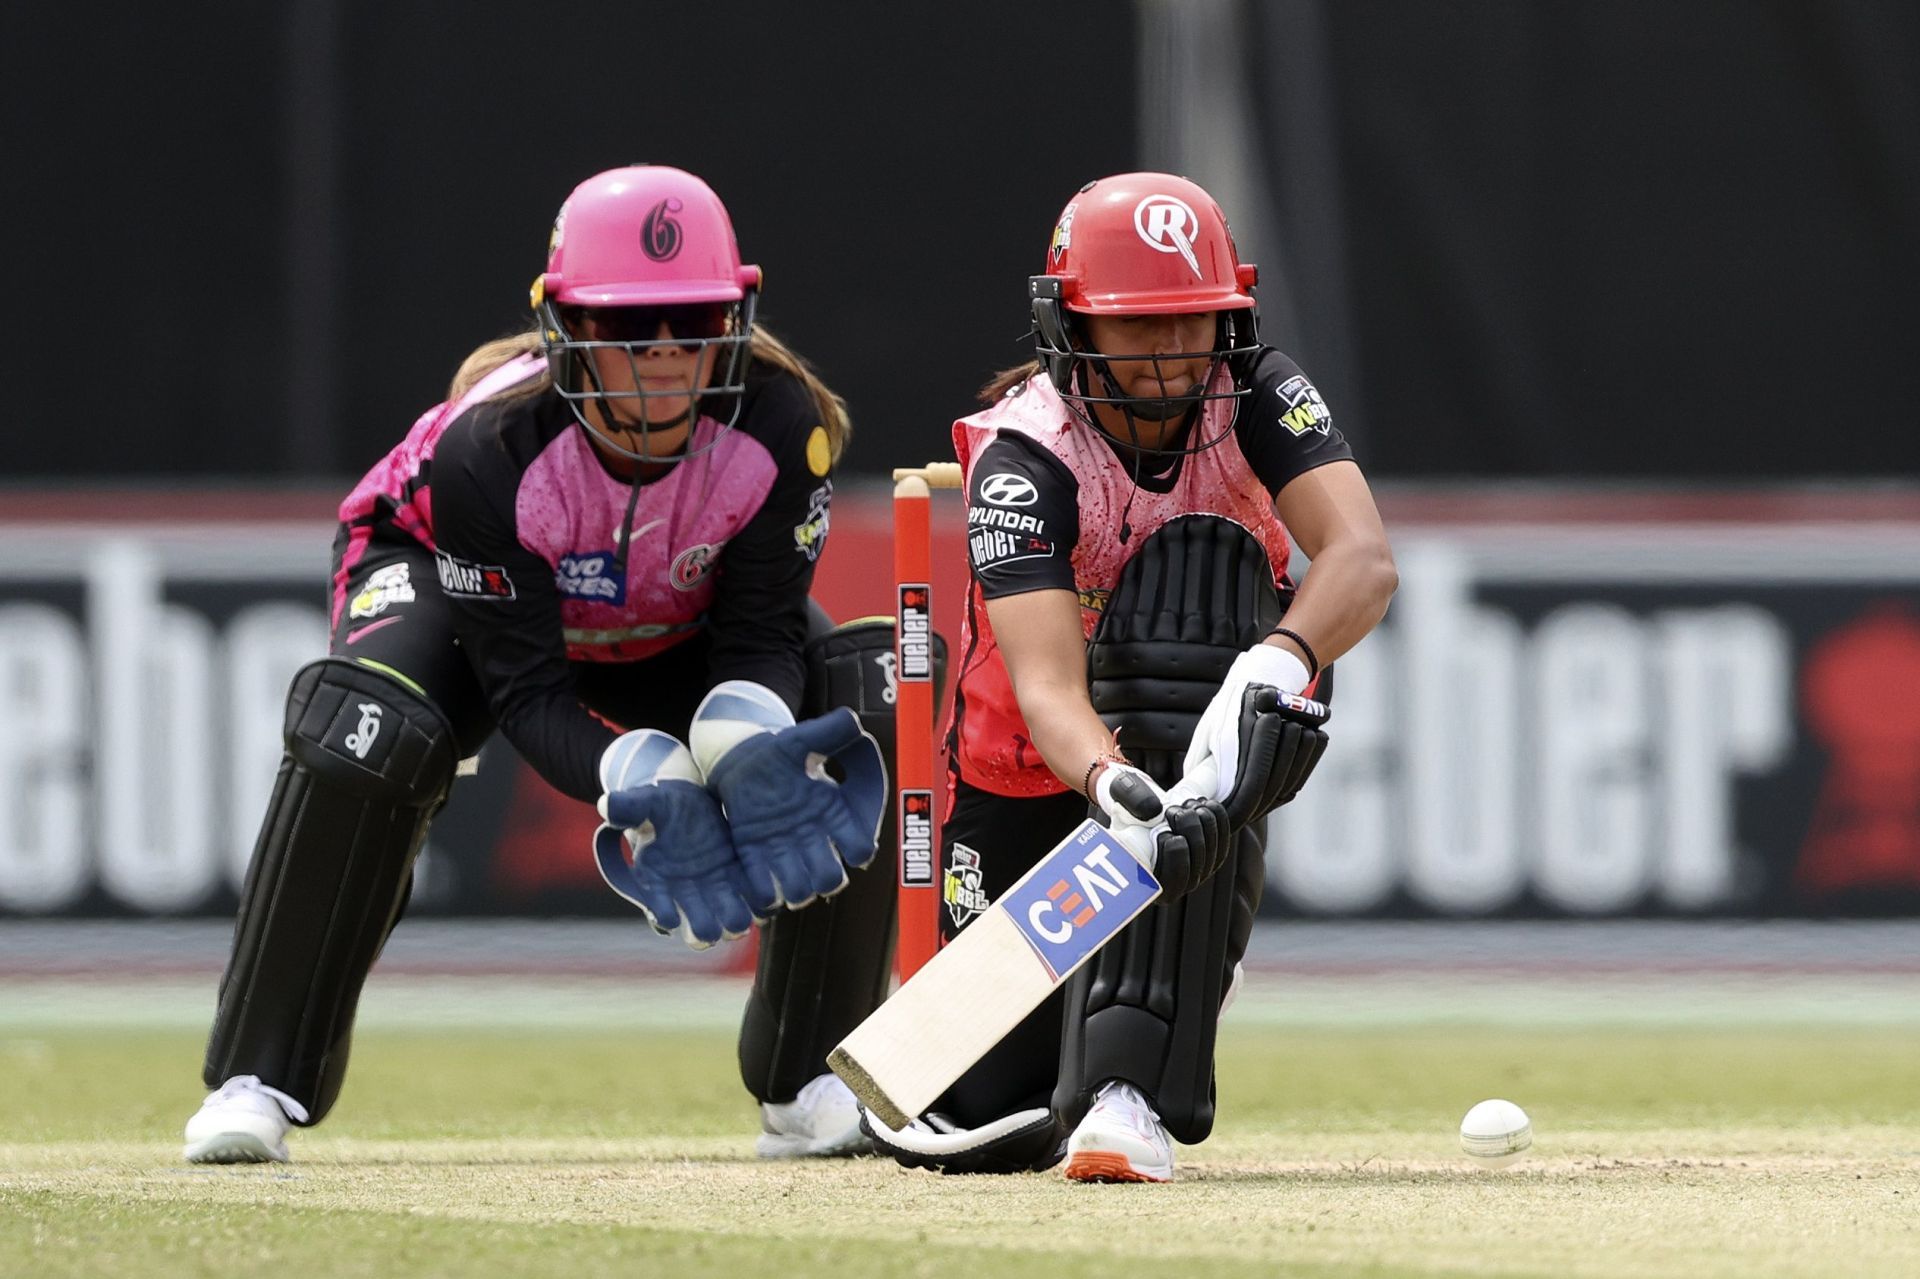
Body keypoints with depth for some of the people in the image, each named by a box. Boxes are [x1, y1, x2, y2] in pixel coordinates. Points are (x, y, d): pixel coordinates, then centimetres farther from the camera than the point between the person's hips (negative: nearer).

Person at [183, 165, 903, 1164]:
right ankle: (257, 1082, -24)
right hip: (468, 595, -3)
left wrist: (745, 747, -47)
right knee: (366, 735, -35)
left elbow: (759, 633, -24)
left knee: (868, 712, -22)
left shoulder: (782, 431, -30)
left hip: (676, 631, 3)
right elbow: (529, 692, -34)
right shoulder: (485, 448, -38)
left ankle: (806, 1086, -10)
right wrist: (647, 790, -52)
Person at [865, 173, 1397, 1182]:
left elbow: (1364, 561, -34)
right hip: (1038, 770, -2)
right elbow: (1047, 687, -38)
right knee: (970, 1125, -8)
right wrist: (1114, 787, -60)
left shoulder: (1254, 397, -18)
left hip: (1203, 730, 2)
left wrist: (1275, 662, -54)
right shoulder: (1024, 461, -26)